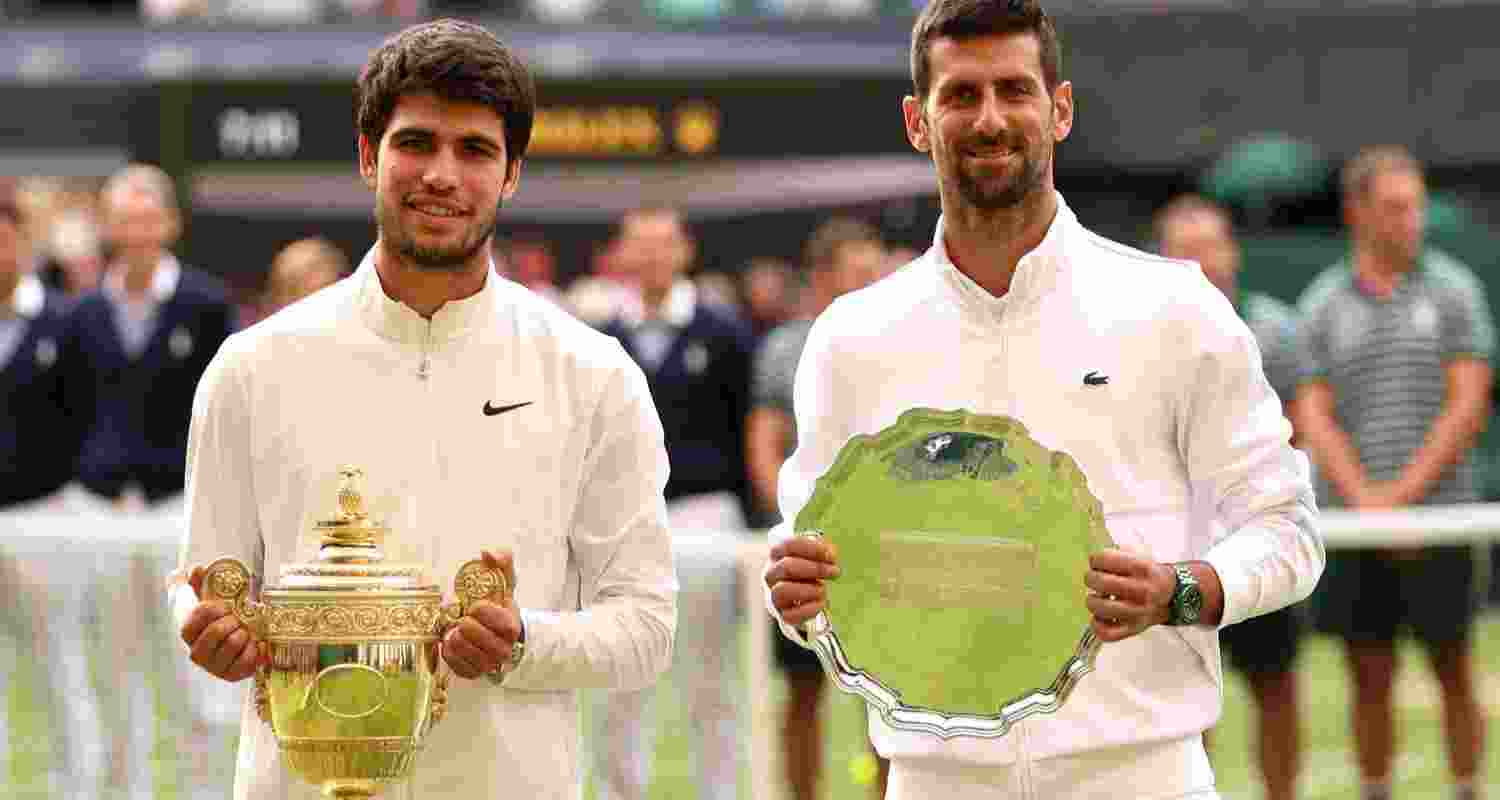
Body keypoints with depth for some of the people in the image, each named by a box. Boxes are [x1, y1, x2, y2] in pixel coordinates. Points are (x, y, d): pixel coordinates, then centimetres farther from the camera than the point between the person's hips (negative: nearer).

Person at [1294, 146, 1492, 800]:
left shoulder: (1452, 290, 3)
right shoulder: (1322, 305, 7)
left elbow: (1468, 408, -4)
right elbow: (1315, 420, 2)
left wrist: (1403, 494, -11)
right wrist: (1365, 500, -13)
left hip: (1439, 519, -1)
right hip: (1352, 528, 2)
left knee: (1452, 673, 1)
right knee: (1370, 680, 4)